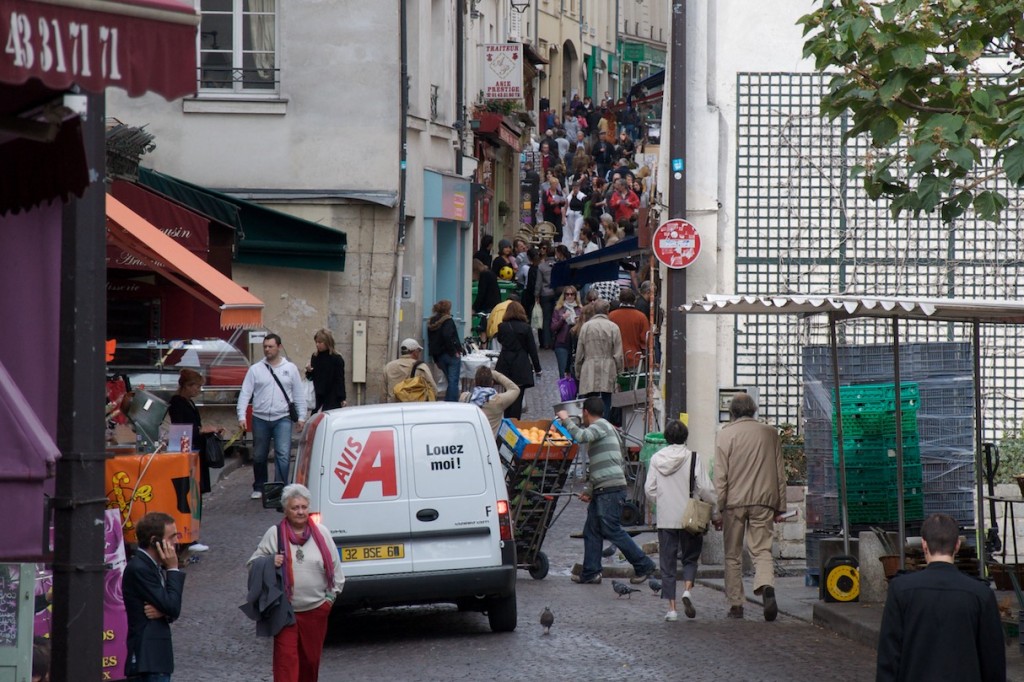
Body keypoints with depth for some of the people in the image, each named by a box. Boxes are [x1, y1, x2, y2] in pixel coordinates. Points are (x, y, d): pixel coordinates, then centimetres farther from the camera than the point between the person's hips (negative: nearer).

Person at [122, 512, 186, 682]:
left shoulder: (154, 567, 15)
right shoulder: (138, 569, -16)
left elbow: (173, 612, 16)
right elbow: (172, 607, -18)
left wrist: (163, 612, -8)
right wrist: (173, 569, -10)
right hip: (148, 658, -10)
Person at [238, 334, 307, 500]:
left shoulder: (290, 369, 5)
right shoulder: (255, 369, 4)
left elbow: (299, 395, 9)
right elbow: (245, 393, 0)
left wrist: (301, 417, 4)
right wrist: (241, 416, -10)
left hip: (282, 419, -1)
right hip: (260, 418, 2)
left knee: (283, 454, -13)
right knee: (259, 456, 11)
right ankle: (259, 488, 26)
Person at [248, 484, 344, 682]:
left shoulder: (321, 534, 4)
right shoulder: (274, 534, -2)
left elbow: (335, 567, 12)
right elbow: (253, 564, 4)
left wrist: (331, 595, 8)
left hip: (316, 609, 2)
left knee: (311, 658, 14)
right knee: (286, 658, -10)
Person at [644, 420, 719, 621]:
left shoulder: (656, 459, 0)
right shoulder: (693, 458, -7)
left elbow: (649, 489, 3)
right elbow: (705, 489, -8)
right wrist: (715, 512, 3)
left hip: (665, 519, 2)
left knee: (667, 563, 7)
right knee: (690, 557, 14)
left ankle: (671, 607, 3)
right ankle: (687, 590, -12)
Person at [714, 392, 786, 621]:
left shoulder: (726, 434, -2)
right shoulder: (770, 433, 7)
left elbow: (720, 476, -5)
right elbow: (779, 473, 11)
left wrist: (718, 508, -1)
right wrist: (780, 507, 16)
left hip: (734, 501, -2)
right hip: (763, 501, 2)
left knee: (733, 555, 9)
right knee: (762, 550, 1)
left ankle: (736, 605, 9)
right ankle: (766, 587, -28)